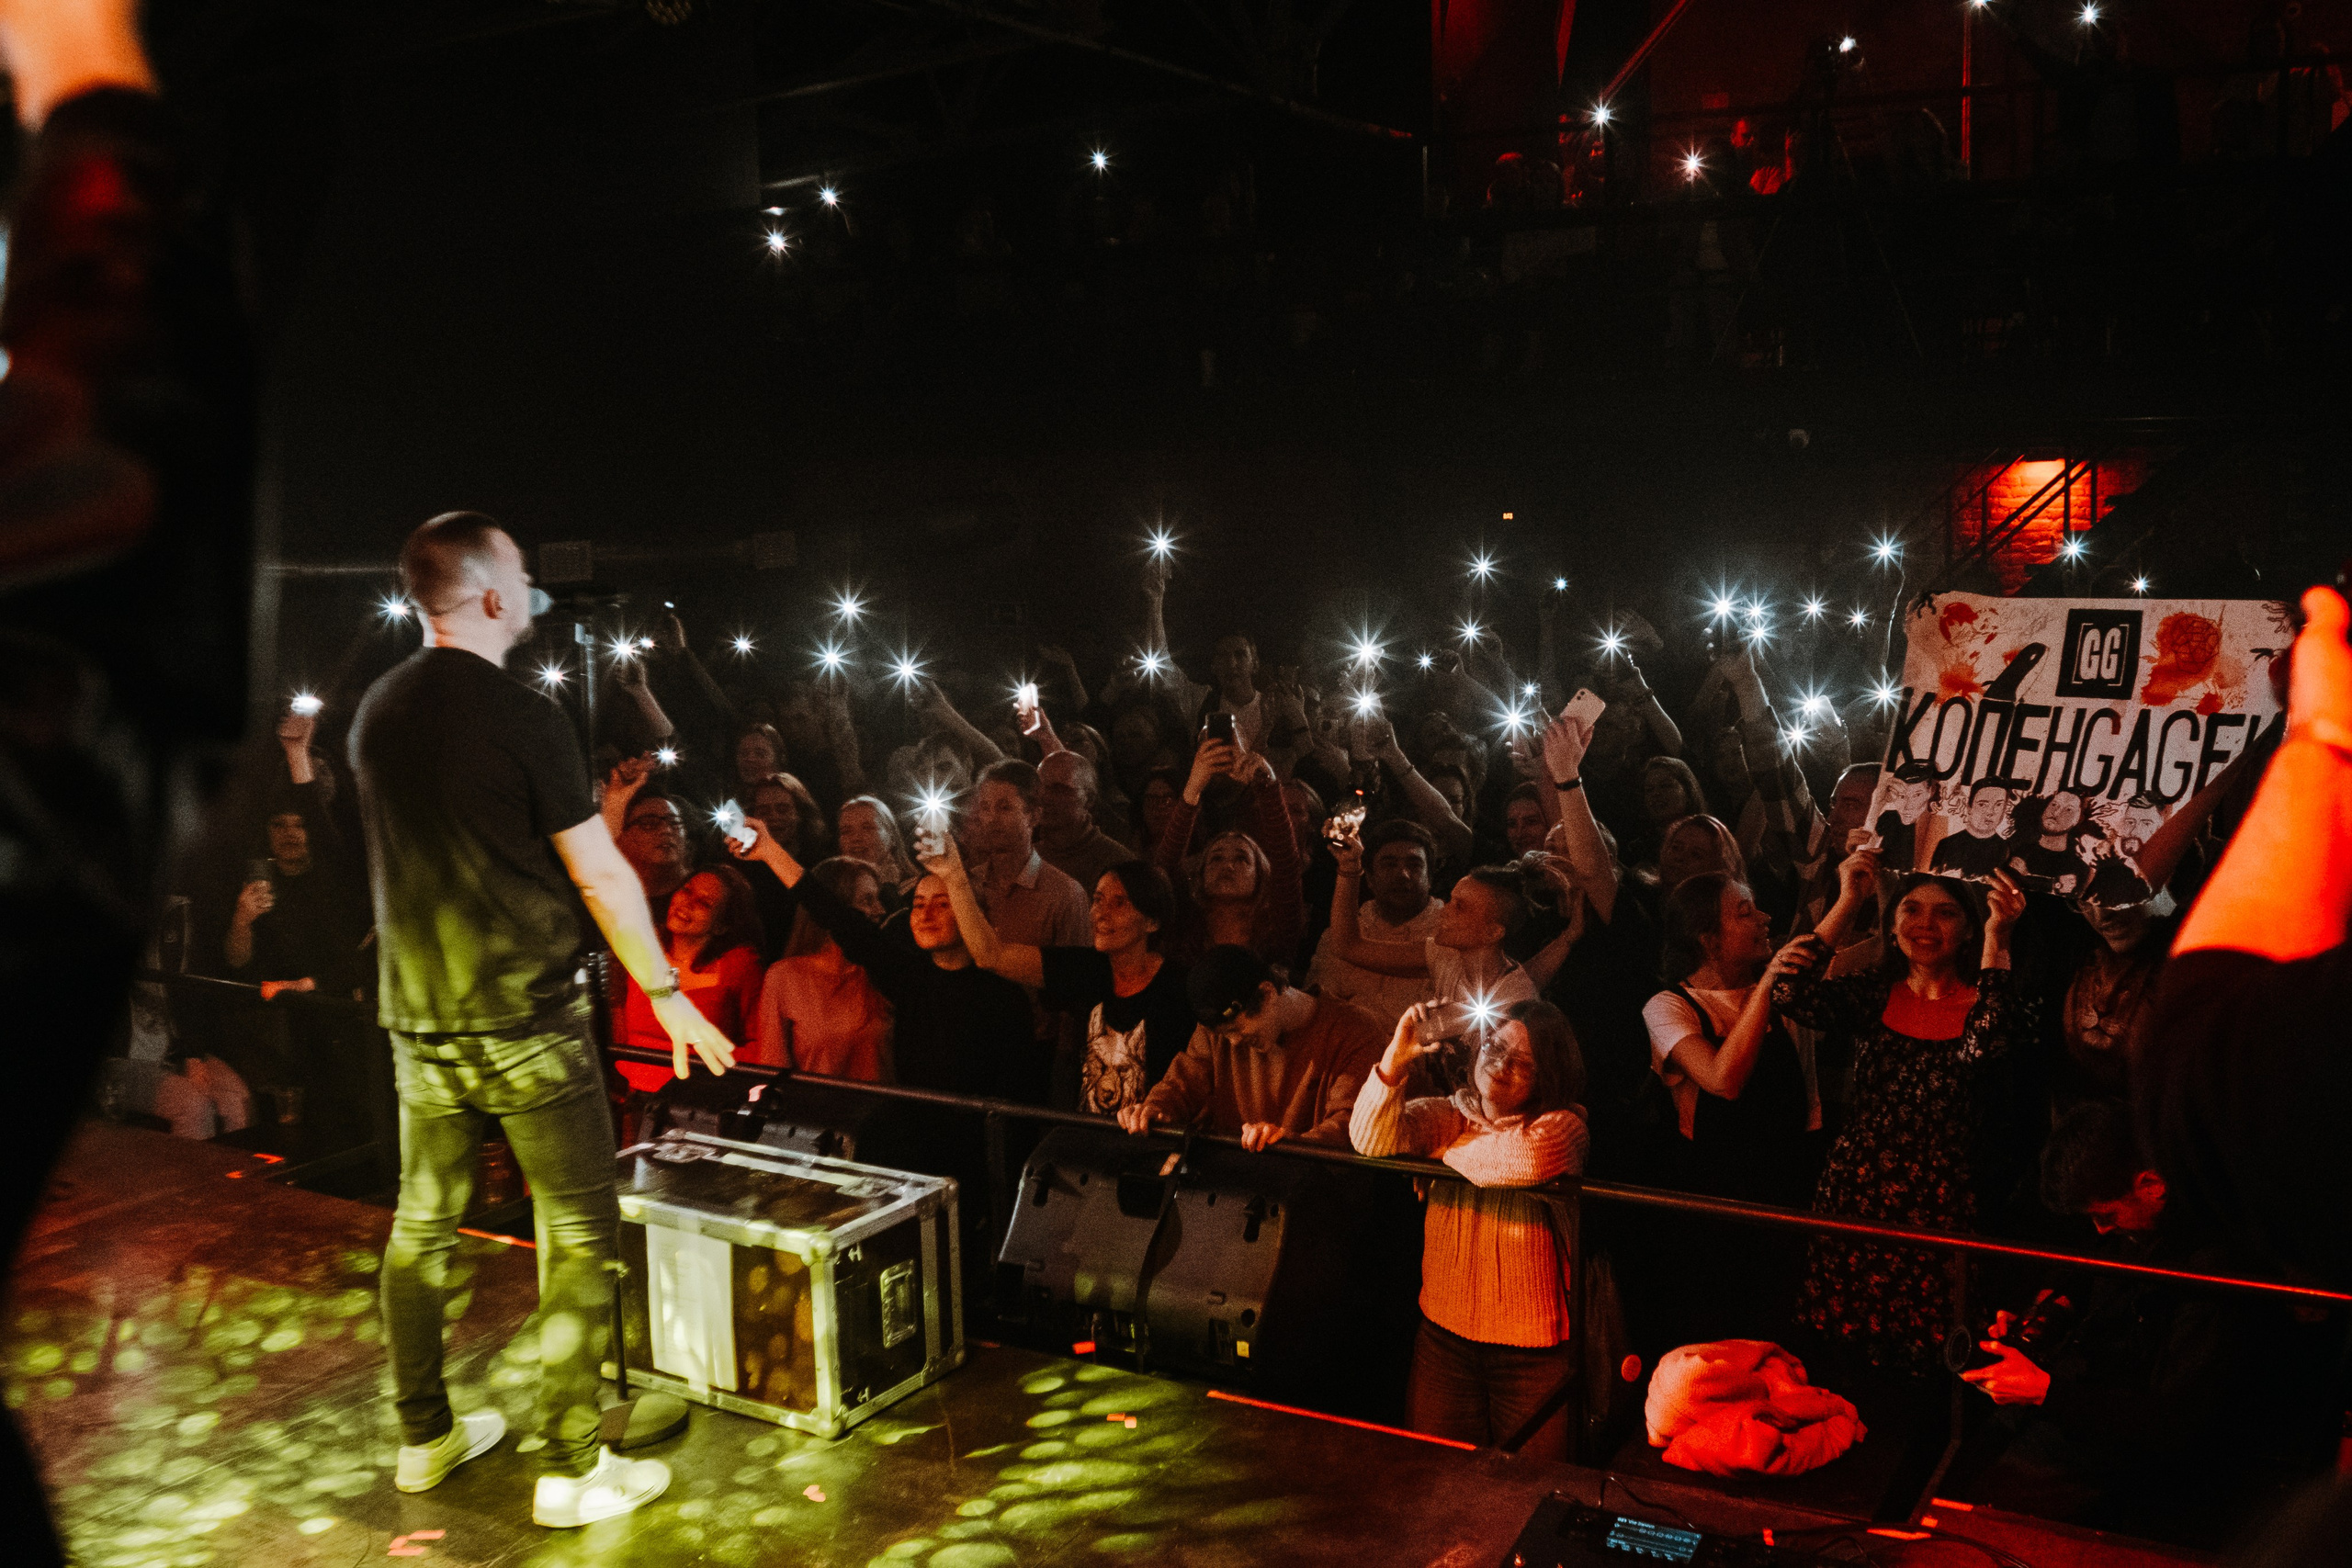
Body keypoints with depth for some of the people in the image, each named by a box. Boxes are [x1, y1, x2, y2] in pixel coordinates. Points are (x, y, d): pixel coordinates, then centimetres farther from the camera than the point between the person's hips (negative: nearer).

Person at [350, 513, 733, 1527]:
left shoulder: (375, 712, 4)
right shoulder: (520, 714, -16)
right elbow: (601, 875, -14)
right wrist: (667, 994, -6)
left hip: (418, 1018, 7)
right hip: (527, 1020, -7)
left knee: (422, 1224, 17)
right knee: (579, 1233, 2)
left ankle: (423, 1437, 31)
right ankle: (571, 1471, 7)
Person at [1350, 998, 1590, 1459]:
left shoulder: (1561, 1125, -8)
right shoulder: (1449, 1116, 4)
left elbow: (1529, 1158, -31)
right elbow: (1372, 1140, -11)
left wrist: (1450, 1153, -13)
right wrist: (1395, 1060, -26)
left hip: (1532, 1348, -4)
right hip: (1443, 1334, 4)